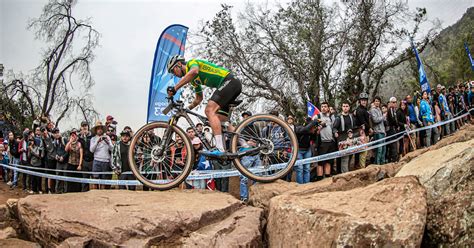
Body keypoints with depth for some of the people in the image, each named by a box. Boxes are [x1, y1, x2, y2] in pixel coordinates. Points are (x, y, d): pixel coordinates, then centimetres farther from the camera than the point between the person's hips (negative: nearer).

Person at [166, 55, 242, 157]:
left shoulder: (191, 62, -2)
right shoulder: (193, 79, 24)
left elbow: (194, 71, -28)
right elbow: (199, 98, 34)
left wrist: (174, 88, -29)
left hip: (229, 81, -10)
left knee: (209, 110, -21)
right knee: (221, 120, 10)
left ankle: (220, 149, -30)